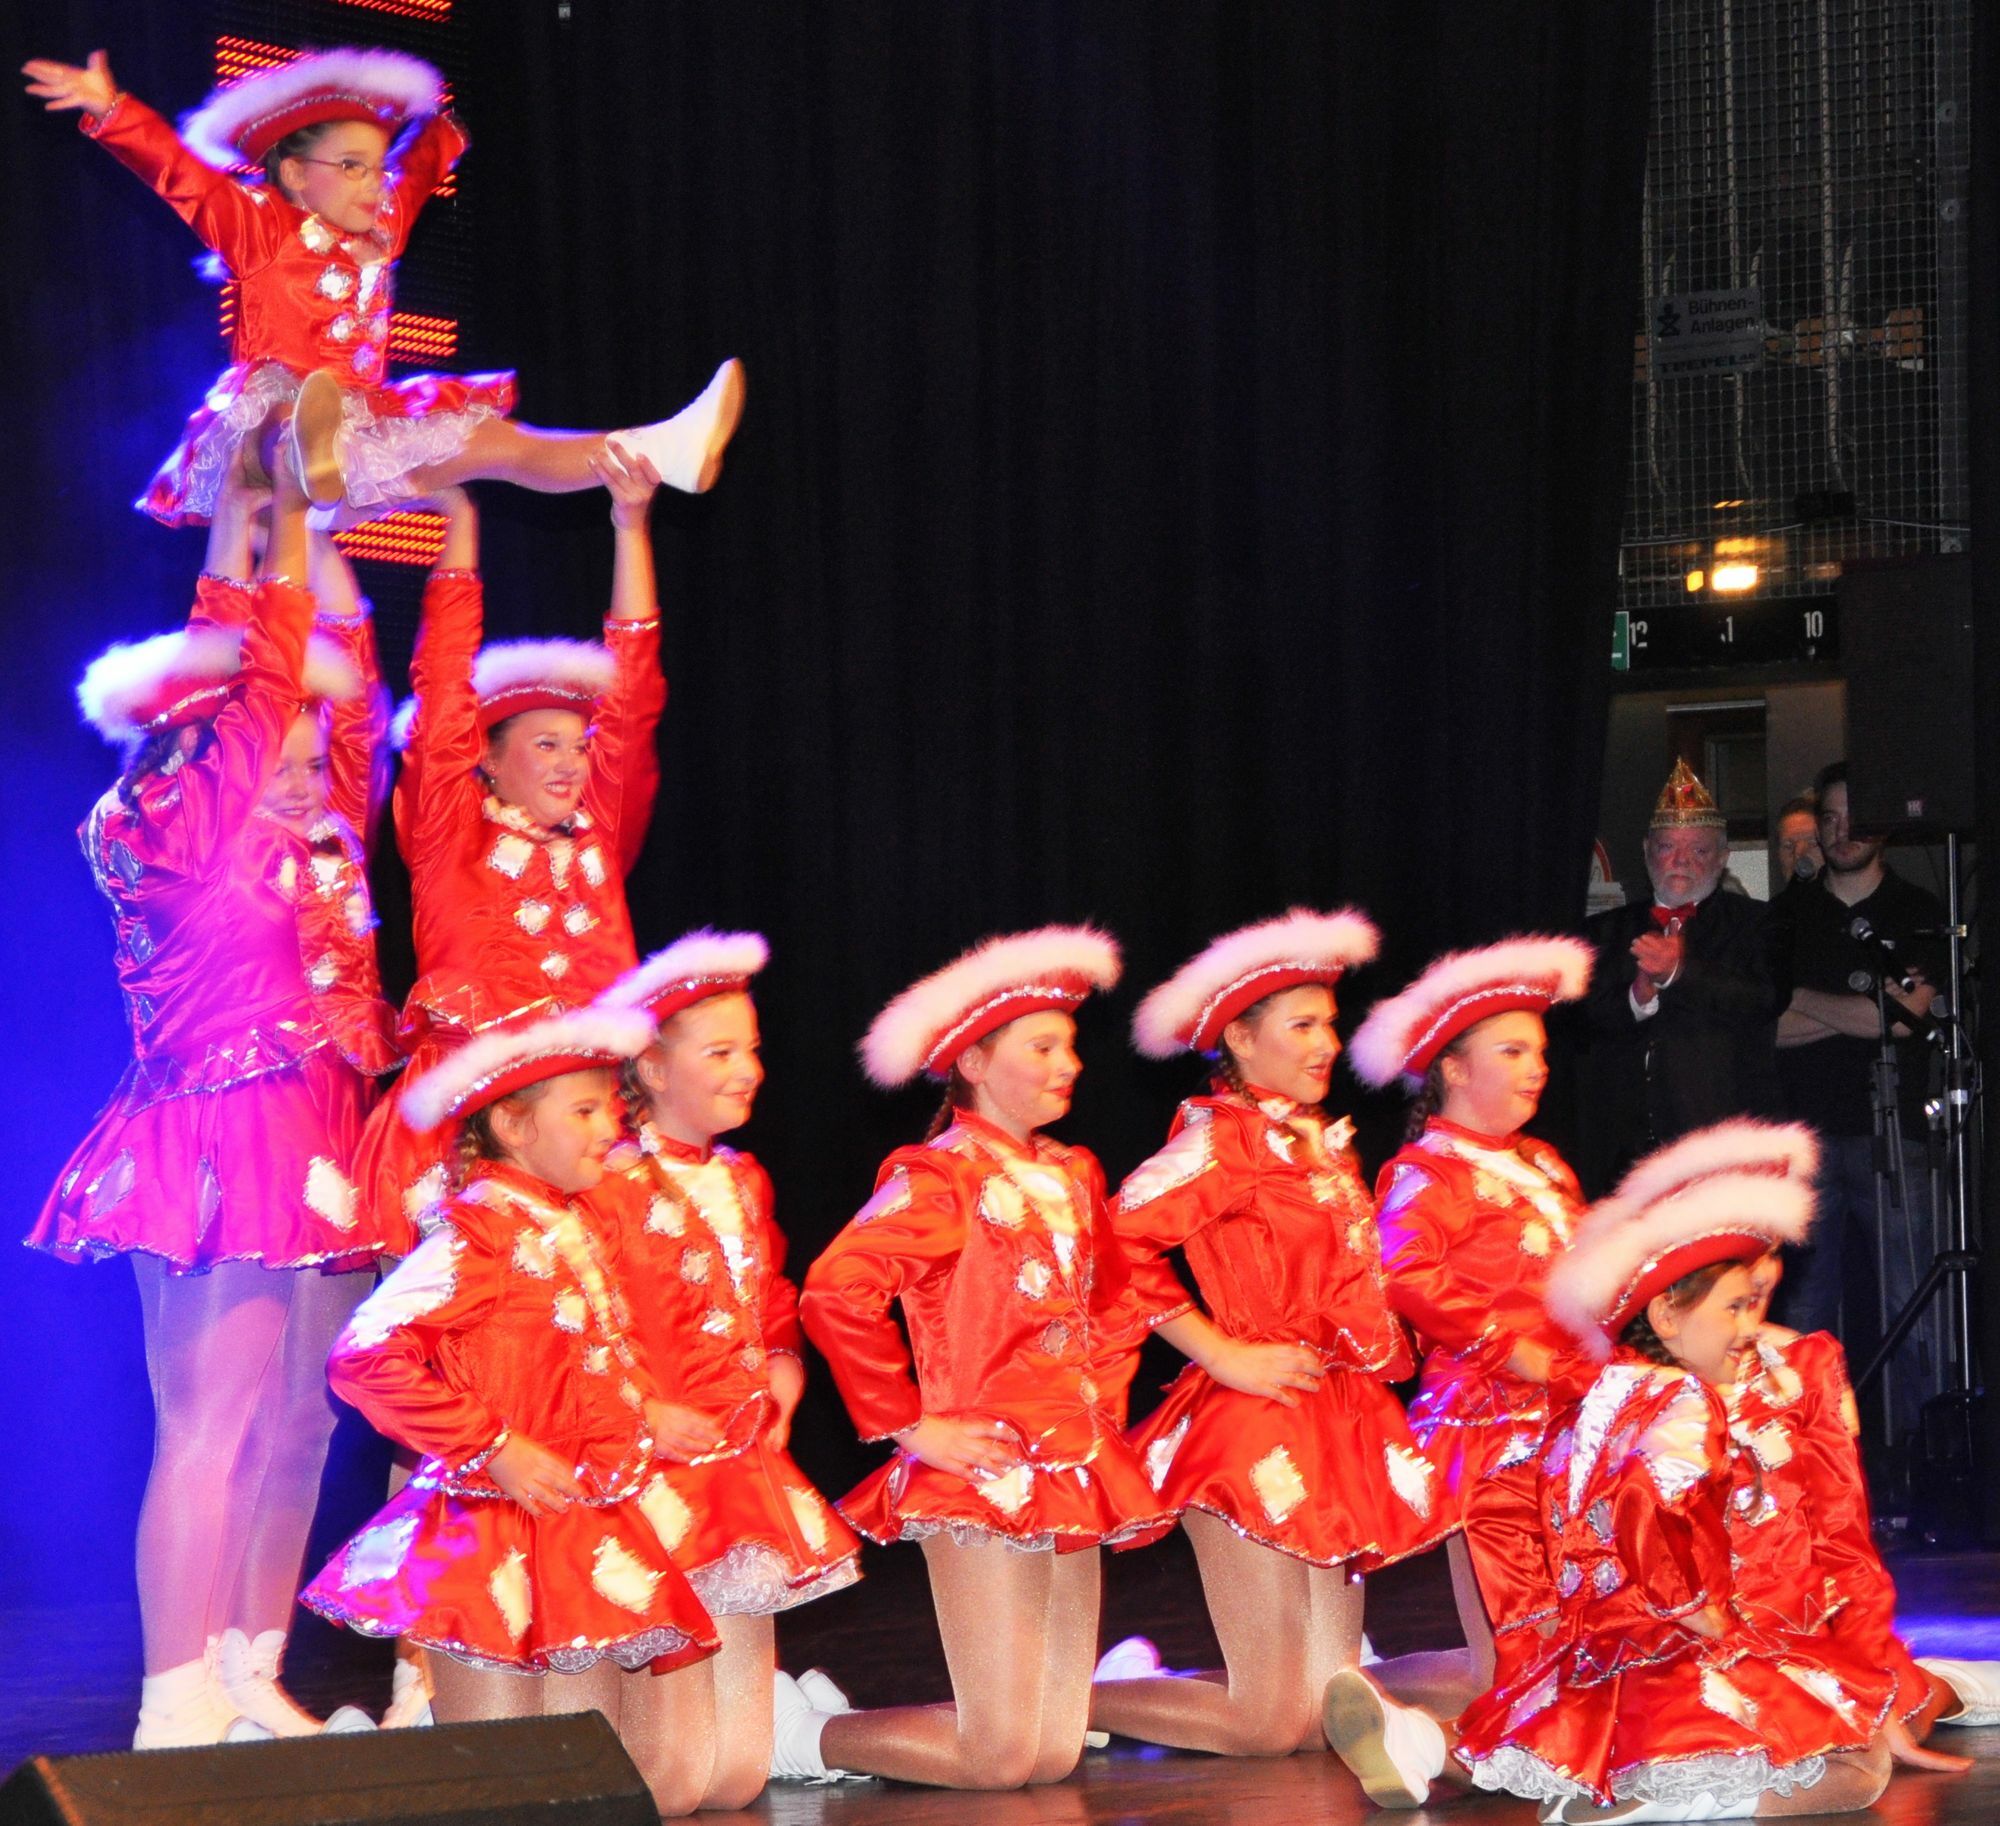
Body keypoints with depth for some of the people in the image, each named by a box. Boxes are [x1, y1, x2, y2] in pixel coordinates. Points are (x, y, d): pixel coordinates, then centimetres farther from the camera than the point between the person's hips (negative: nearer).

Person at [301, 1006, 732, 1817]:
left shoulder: (593, 1223, 11)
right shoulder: (476, 1239, -13)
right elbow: (363, 1356, -24)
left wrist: (649, 1410, 11)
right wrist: (490, 1450, -20)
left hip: (593, 1534, 8)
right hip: (497, 1534, -8)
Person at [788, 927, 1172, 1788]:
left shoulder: (1072, 1177, 13)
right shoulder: (940, 1180, -11)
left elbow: (1113, 1298, 30)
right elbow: (835, 1295, -24)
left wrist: (1100, 1394, 14)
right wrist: (909, 1426, -18)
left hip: (1071, 1472, 8)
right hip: (984, 1475, -8)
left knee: (1055, 1750, 7)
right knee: (998, 1758, -8)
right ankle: (803, 1733, 11)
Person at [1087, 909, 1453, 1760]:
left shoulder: (1325, 1148, 16)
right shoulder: (1221, 1141, -9)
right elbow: (1119, 1242, -23)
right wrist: (1223, 1354, -18)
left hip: (1338, 1426, 8)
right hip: (1258, 1429, -8)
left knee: (1325, 1711, 5)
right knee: (1270, 1721, -8)